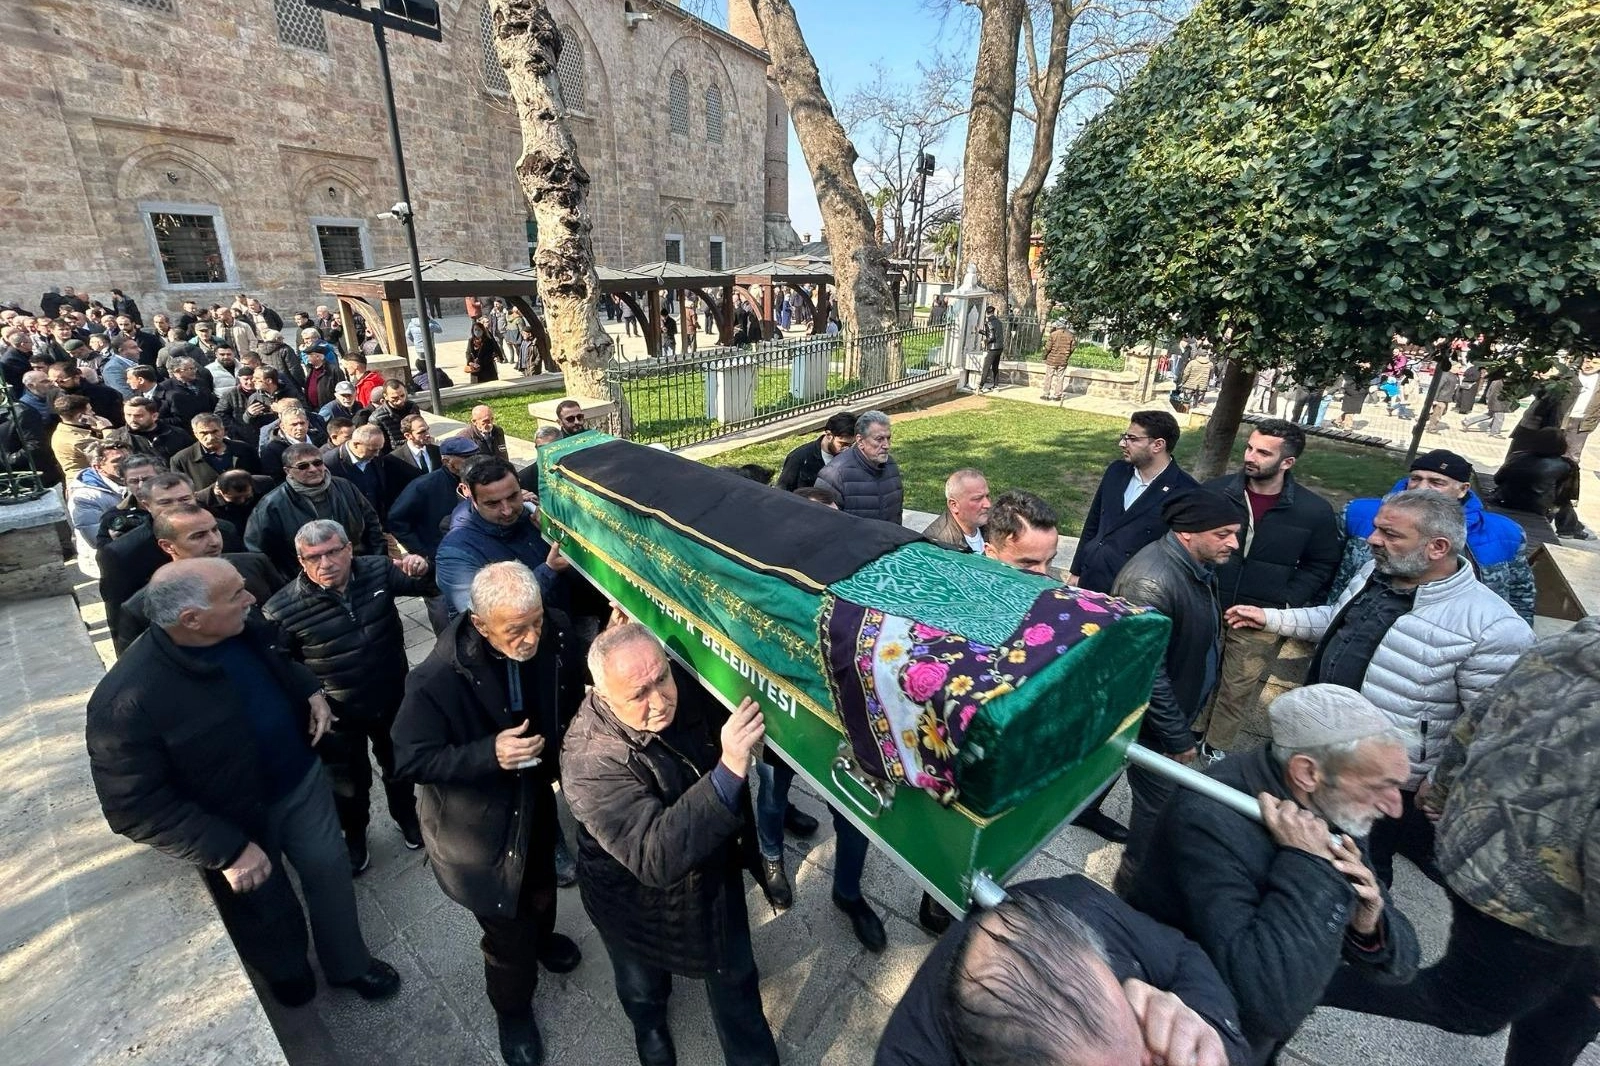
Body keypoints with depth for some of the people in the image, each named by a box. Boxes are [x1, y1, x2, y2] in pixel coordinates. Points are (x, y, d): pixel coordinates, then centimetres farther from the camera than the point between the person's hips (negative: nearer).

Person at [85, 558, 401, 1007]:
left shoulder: (243, 632, -15)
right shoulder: (128, 702, -33)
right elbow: (136, 808, -24)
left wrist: (311, 692, -10)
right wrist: (228, 851, -25)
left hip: (301, 780, 5)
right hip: (237, 822, -4)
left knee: (330, 873, 19)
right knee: (265, 911, 21)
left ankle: (349, 965, 45)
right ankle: (287, 974, 53)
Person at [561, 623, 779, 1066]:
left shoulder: (687, 688, -23)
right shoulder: (589, 761, -37)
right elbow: (655, 857, -45)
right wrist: (729, 770, -53)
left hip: (715, 875, 3)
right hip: (640, 903, -3)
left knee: (735, 977, 26)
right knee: (643, 985, 29)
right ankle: (649, 1025, 64)